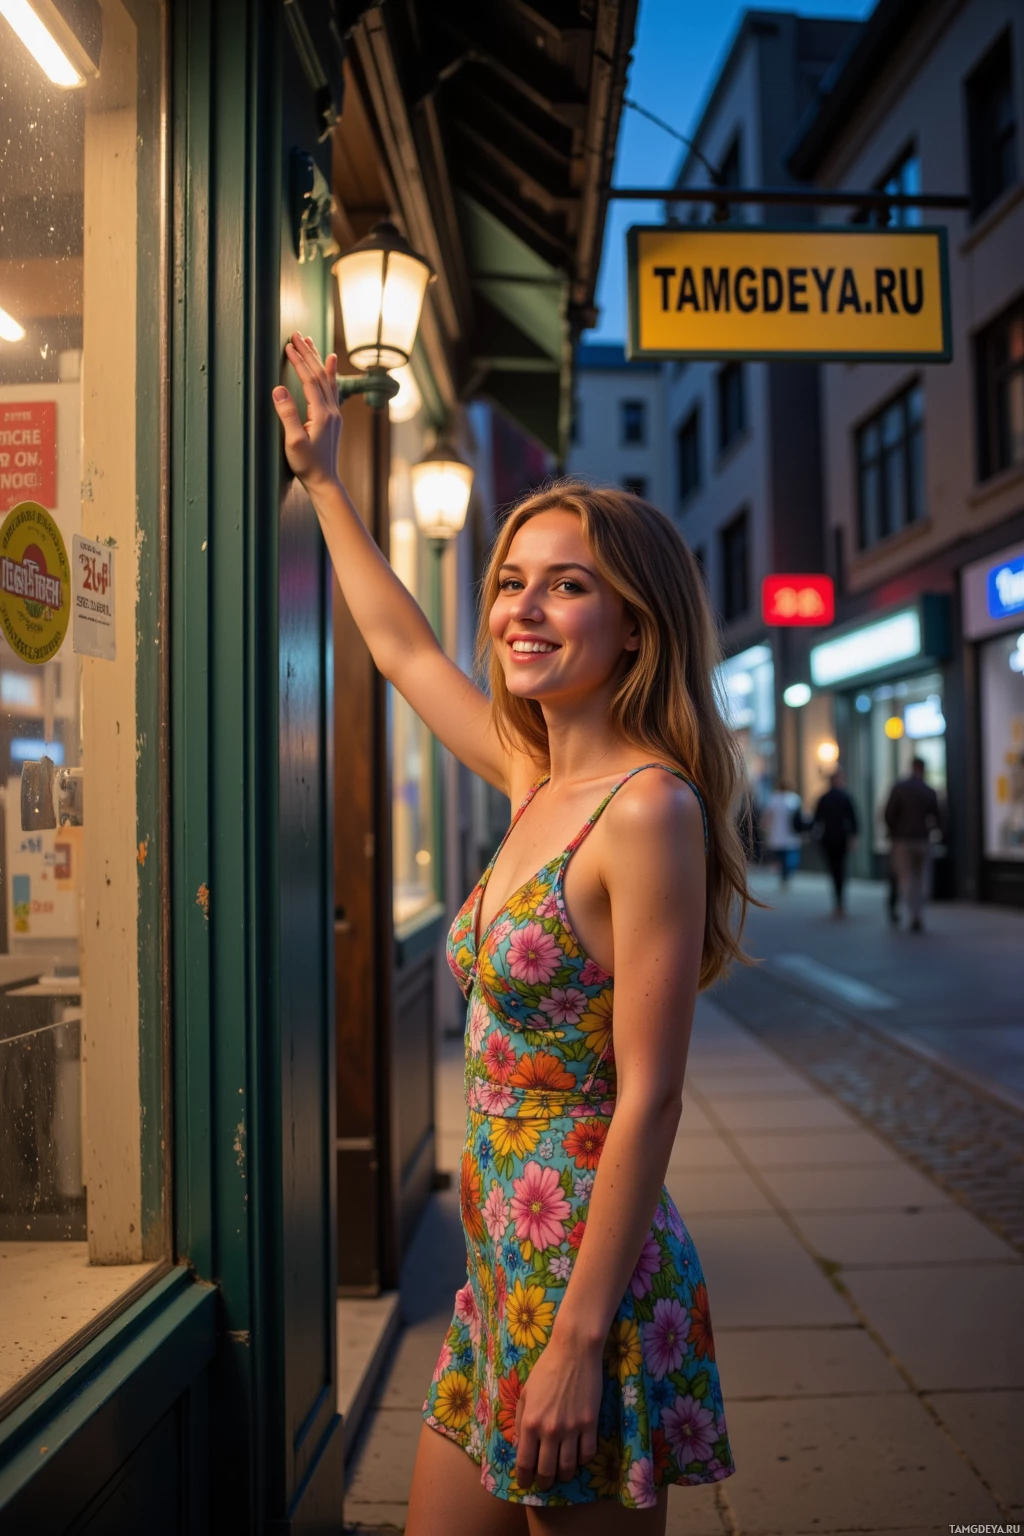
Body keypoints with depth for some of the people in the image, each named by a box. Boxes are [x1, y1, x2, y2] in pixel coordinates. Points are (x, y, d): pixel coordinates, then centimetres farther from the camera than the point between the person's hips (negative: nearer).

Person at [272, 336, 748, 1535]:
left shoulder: (648, 808, -19)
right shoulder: (538, 783, 4)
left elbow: (647, 1101, -20)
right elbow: (403, 647, 19)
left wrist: (580, 1342, -18)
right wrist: (322, 479, 27)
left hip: (587, 1276, -8)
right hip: (506, 1268, 8)